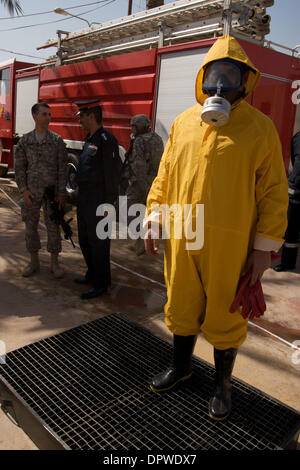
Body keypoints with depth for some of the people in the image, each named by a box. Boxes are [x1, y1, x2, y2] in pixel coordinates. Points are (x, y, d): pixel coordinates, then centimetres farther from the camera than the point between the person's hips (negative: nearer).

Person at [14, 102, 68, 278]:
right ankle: (34, 262, 22)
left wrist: (62, 193, -10)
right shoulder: (25, 141, 2)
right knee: (31, 226, 7)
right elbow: (19, 167, 3)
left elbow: (63, 168, -4)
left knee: (53, 226, 3)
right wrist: (24, 190, -8)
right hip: (32, 191, 2)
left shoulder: (57, 140, -2)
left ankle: (55, 263, 15)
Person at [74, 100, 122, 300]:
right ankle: (92, 274, 34)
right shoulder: (89, 140, 16)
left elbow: (112, 174, -18)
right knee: (84, 239, 18)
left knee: (98, 241, -2)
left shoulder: (106, 140, -14)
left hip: (98, 199, -10)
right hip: (84, 197, 10)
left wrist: (108, 204, -20)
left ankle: (101, 284, 10)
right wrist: (81, 197, 20)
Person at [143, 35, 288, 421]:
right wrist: (153, 221, 7)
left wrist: (265, 246, -6)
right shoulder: (183, 123, 9)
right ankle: (181, 366, 43)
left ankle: (222, 383, 35)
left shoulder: (259, 128, -2)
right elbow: (164, 176, 12)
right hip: (181, 238, 4)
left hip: (228, 244, -3)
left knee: (224, 315, 10)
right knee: (181, 306, 17)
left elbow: (274, 191, -3)